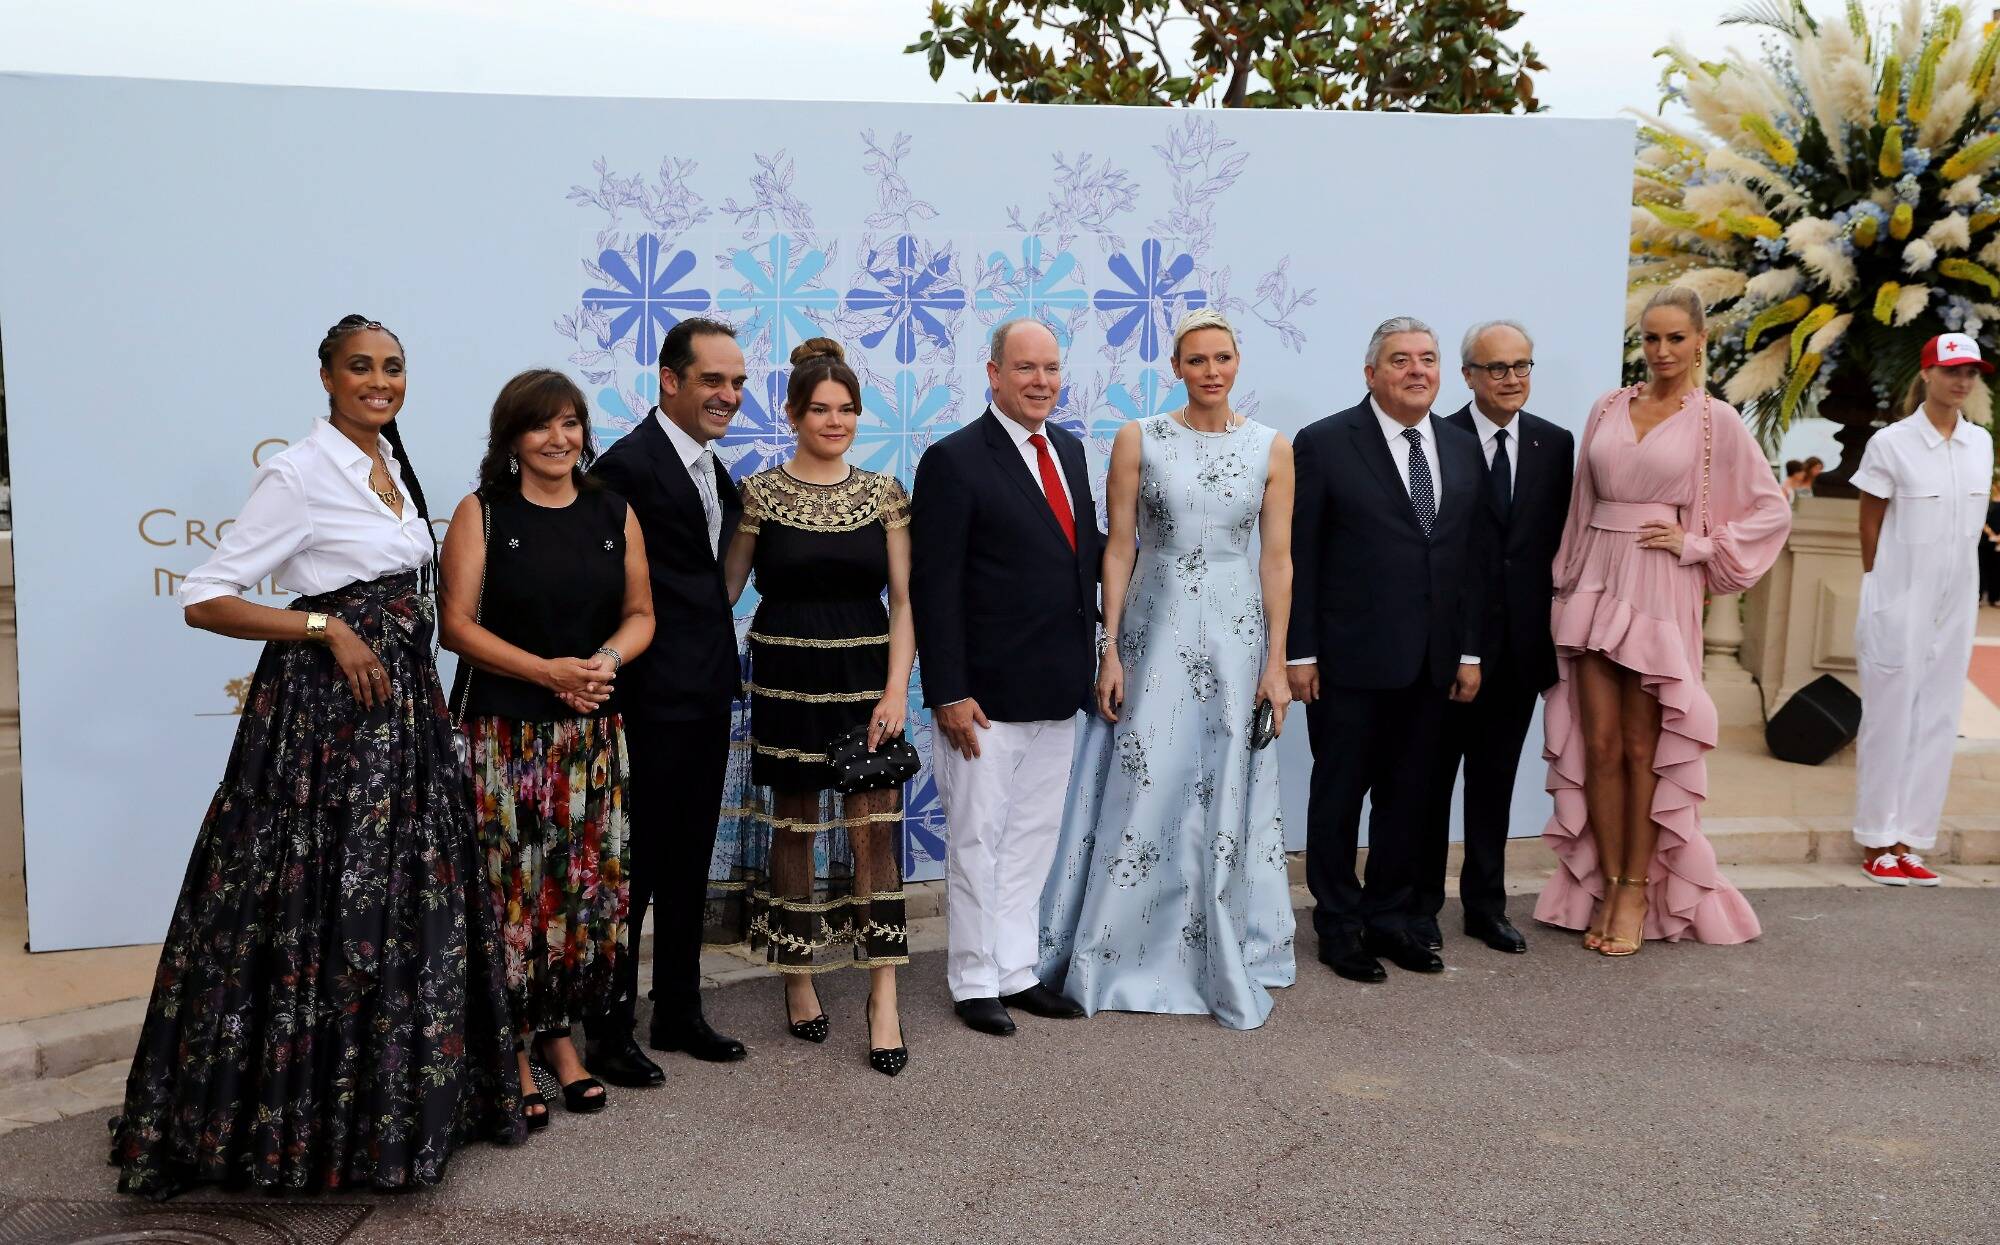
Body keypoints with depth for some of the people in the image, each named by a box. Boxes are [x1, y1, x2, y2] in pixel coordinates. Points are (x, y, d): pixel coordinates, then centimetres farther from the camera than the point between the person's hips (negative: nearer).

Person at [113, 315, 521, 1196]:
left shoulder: (393, 465, 12)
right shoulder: (298, 474, -11)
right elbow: (203, 600, -14)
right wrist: (327, 629, -18)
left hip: (403, 705, 8)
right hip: (324, 710, -8)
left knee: (406, 901, 12)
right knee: (322, 905, -1)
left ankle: (392, 1101, 26)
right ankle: (302, 1118, 14)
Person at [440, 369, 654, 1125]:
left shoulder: (614, 514, 9)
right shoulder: (482, 514, -1)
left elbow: (640, 613, 12)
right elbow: (457, 623, -6)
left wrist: (608, 659, -9)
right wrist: (548, 671, -15)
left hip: (594, 731, 4)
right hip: (504, 730, -3)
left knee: (589, 884, 5)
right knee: (510, 890, -3)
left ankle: (560, 1035, 22)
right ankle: (512, 1055, 11)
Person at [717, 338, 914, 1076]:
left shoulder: (885, 494, 3)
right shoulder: (759, 493, -1)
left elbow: (903, 600, 2)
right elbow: (726, 588, 4)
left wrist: (897, 688, -7)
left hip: (867, 680, 1)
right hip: (788, 681, -1)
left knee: (873, 833, -4)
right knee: (794, 828, 9)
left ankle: (884, 1002, 1)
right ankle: (799, 981, 26)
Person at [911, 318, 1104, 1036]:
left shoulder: (1069, 451, 11)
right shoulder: (955, 460, -11)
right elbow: (933, 588, -14)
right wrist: (948, 694, -18)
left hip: (1059, 692, 7)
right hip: (989, 695, -7)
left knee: (1033, 839, 16)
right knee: (978, 841, 6)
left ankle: (1017, 971, 29)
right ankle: (975, 983, 21)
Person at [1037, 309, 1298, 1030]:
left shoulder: (1272, 449, 3)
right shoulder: (1138, 441, -1)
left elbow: (1277, 559, 2)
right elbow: (1118, 548, -1)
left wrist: (1276, 663, -1)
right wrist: (1110, 652, -5)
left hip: (1237, 641, 1)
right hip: (1154, 639, -1)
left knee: (1230, 801, 7)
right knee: (1141, 795, 2)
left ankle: (1229, 964, 23)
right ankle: (1117, 957, 19)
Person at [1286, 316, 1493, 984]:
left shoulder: (1462, 448, 10)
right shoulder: (1324, 444, -5)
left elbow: (1476, 555, 11)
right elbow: (1298, 557, -7)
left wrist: (1470, 651, 6)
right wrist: (1299, 652, -11)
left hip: (1431, 662, 5)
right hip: (1349, 659, -4)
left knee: (1408, 797, 13)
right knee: (1340, 795, 7)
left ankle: (1394, 917, 27)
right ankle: (1339, 925, 20)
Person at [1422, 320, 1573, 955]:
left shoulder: (1555, 444, 6)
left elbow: (1559, 540, 7)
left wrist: (1555, 635, 2)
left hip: (1522, 642, 4)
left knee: (1495, 779, 14)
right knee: (1433, 776, 9)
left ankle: (1485, 904, 26)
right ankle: (1423, 904, 22)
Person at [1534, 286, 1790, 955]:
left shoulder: (1715, 420, -1)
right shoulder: (1607, 409, 9)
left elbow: (1772, 509, 3)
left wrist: (1697, 545, -5)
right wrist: (1565, 586, 10)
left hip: (1661, 594, -3)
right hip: (1597, 587, 3)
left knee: (1643, 749, 3)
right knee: (1597, 744, 4)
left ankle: (1638, 892, 14)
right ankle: (1606, 887, 14)